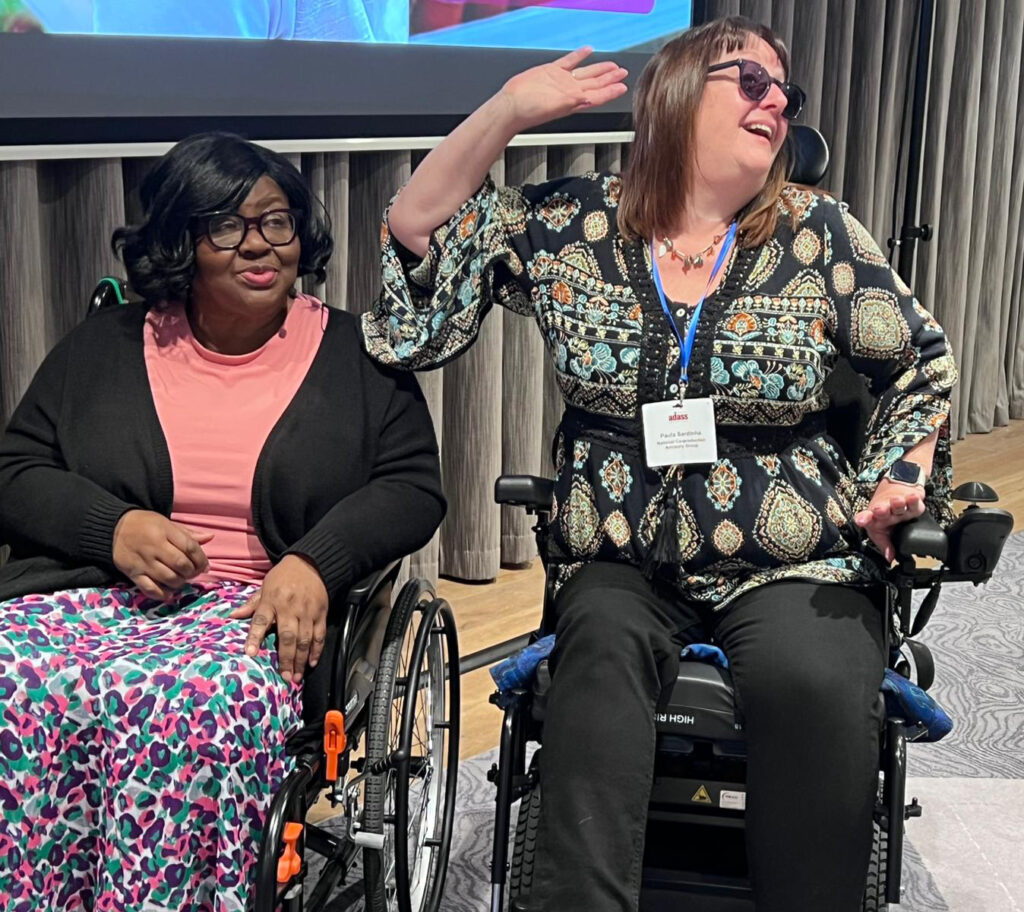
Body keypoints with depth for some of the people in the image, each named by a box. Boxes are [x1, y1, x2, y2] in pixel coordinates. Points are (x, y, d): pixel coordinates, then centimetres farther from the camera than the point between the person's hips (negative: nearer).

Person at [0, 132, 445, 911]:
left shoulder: (357, 354, 12)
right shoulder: (105, 347, 16)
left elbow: (413, 486, 5)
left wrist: (314, 562, -14)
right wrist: (113, 527, -8)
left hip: (259, 610, -2)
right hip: (90, 588, 2)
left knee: (198, 703, -37)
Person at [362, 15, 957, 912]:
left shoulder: (819, 233, 4)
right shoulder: (567, 224, 5)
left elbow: (922, 364, 14)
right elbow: (419, 235, 3)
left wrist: (899, 474, 0)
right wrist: (504, 113, -4)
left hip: (792, 568, 0)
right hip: (620, 566, 1)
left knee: (815, 684, -31)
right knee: (602, 648, -33)